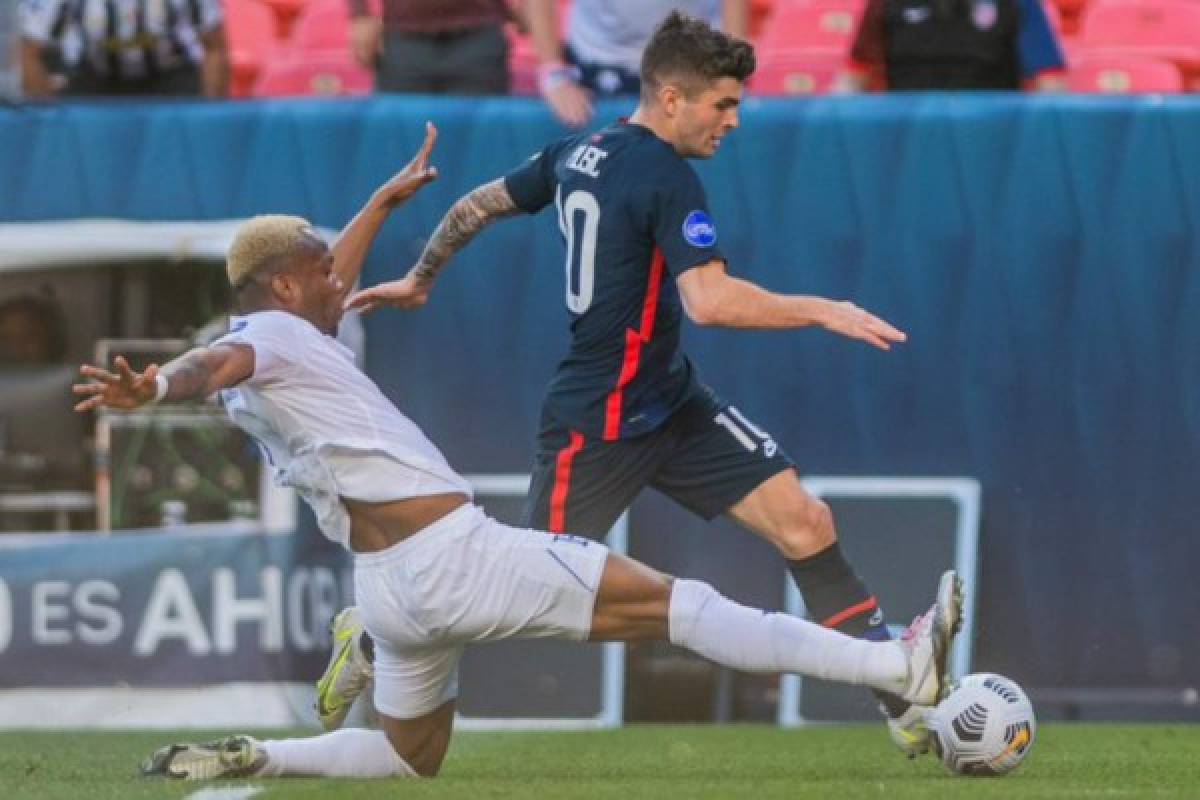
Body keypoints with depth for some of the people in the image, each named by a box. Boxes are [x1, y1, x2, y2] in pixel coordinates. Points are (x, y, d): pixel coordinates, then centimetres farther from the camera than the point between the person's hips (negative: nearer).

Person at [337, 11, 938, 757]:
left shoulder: (579, 153, 6)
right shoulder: (667, 179, -21)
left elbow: (477, 206, 17)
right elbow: (710, 300, -34)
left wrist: (418, 281, 32)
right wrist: (822, 311, -26)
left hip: (672, 402, 9)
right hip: (599, 427, -9)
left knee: (803, 521, -5)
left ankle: (907, 702, -7)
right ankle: (372, 636, 26)